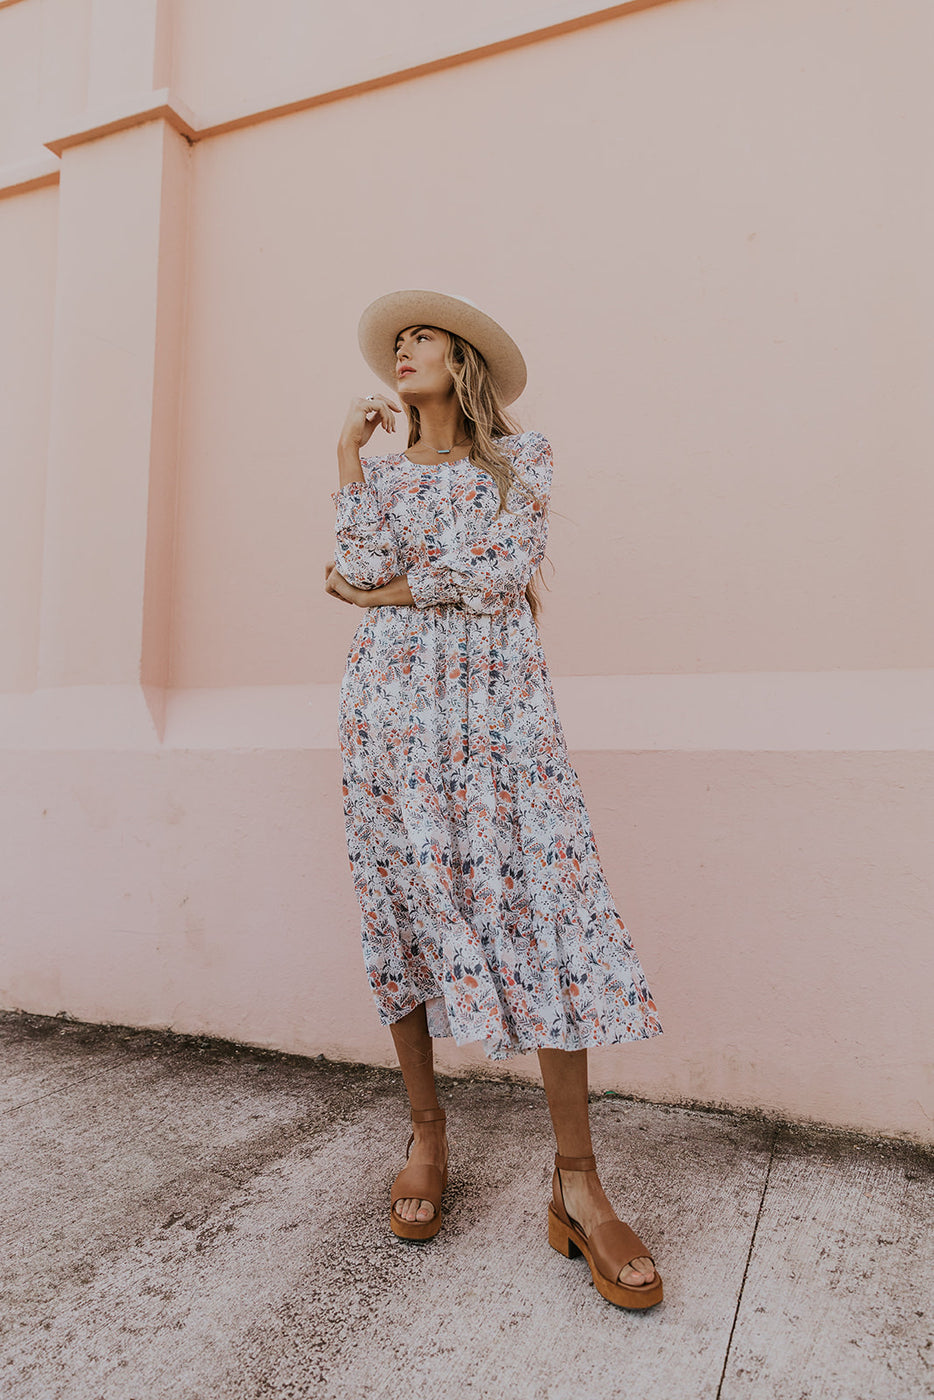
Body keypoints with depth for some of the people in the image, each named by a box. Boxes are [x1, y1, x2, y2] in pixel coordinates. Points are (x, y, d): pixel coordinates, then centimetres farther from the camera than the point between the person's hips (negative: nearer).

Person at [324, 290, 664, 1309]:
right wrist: (350, 459, 3)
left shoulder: (524, 458, 9)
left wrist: (384, 592, -1)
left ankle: (576, 1185, 1)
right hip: (392, 702, 2)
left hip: (499, 701, -2)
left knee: (543, 901, -9)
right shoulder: (379, 468, 16)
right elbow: (370, 574, -3)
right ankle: (427, 1135, 19)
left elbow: (505, 574, -7)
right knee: (405, 899, 2)